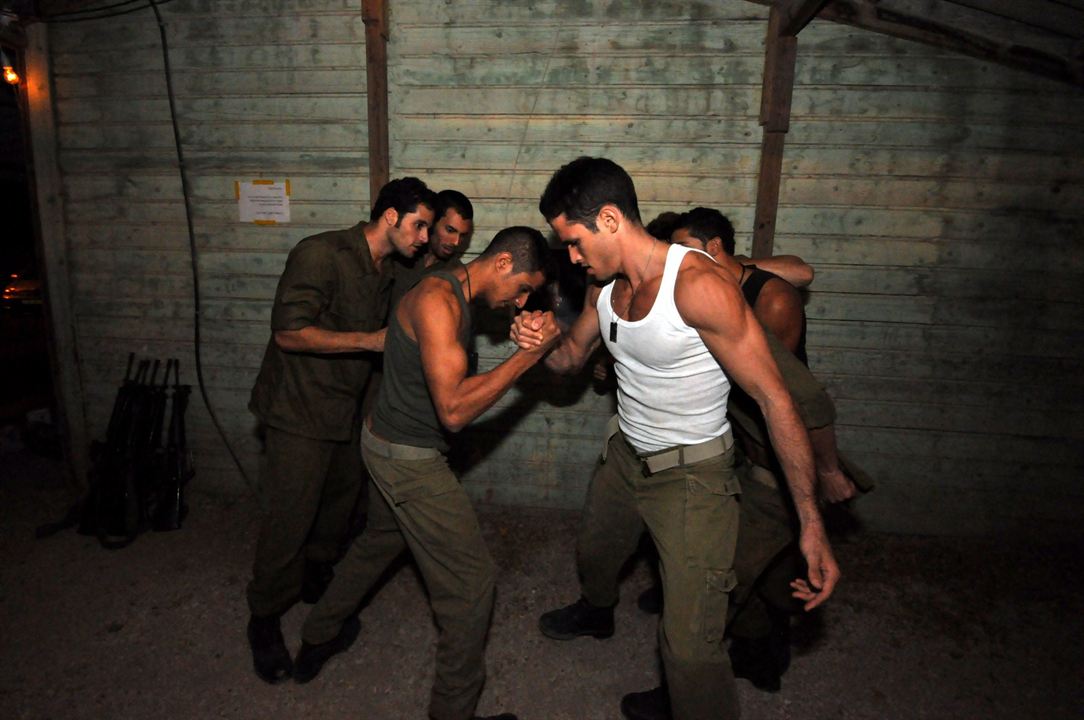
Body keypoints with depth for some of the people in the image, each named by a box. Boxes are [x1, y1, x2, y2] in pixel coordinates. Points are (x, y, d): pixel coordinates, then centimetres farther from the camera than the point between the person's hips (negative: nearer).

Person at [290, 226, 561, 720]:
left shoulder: (453, 294, 5)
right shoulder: (438, 301, -26)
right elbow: (453, 410, -31)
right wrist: (528, 355, -28)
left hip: (388, 443, 10)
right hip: (409, 458, -10)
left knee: (379, 541, 30)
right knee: (470, 579, 0)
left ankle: (316, 642, 51)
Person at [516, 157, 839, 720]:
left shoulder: (699, 284, -29)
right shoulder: (605, 285, -4)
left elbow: (772, 397, -27)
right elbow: (572, 357, 12)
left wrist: (811, 524, -27)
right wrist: (540, 343, -13)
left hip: (692, 473, -8)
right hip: (625, 455, 8)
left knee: (690, 647, -12)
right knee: (593, 555, 31)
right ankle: (596, 612, 65)